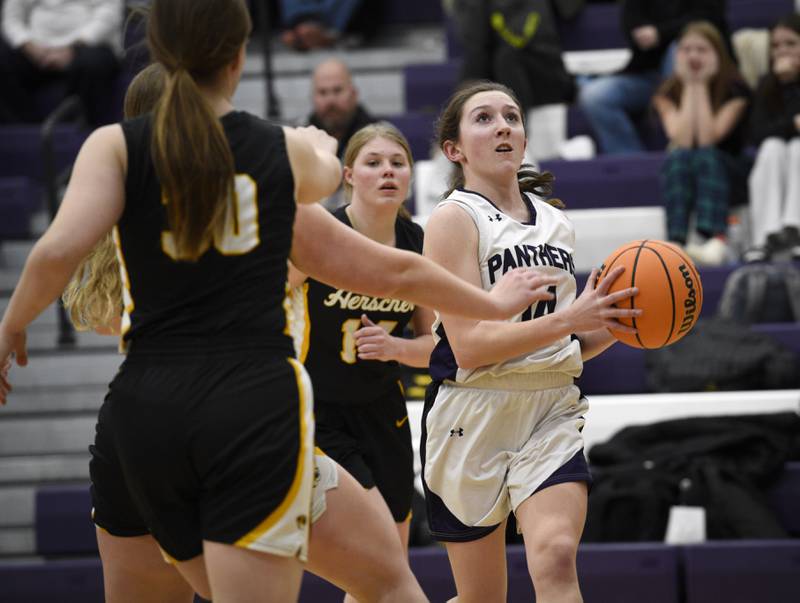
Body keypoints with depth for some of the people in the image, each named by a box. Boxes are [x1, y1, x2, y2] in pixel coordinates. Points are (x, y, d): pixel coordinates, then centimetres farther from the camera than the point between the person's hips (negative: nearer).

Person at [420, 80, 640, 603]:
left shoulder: (556, 224, 14)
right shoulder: (453, 220, -4)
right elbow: (469, 344, -16)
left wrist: (615, 323, 2)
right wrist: (570, 319, -24)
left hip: (552, 413, 3)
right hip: (473, 417, -3)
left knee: (556, 559, -22)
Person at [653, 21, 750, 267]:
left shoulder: (735, 88, -5)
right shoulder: (668, 93, 1)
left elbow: (708, 138, -19)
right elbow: (683, 141, -16)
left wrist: (701, 86, -14)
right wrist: (690, 87, -12)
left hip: (722, 171, -2)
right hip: (679, 172, 2)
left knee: (705, 157, -36)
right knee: (678, 157, -33)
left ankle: (717, 240, -57)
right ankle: (676, 242, -51)